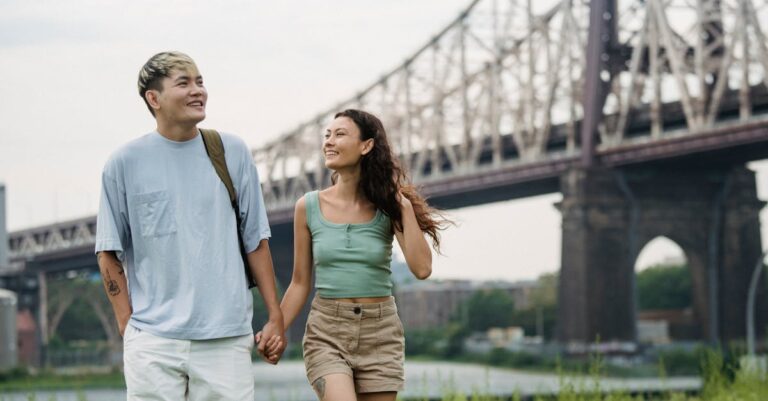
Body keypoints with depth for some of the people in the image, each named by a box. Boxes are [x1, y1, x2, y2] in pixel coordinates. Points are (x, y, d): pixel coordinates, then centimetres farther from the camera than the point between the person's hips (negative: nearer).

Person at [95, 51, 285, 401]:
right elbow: (109, 254, 5)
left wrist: (275, 316, 7)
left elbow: (256, 242, 11)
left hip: (226, 337, 1)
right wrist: (127, 325, -2)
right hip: (152, 341, -1)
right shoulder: (125, 163, 3)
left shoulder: (233, 153, 8)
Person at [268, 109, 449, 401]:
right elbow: (300, 283, 7)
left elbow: (422, 269, -14)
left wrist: (406, 206, -12)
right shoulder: (308, 207, 0)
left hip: (380, 333, 1)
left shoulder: (387, 207, -1)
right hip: (327, 332, -1)